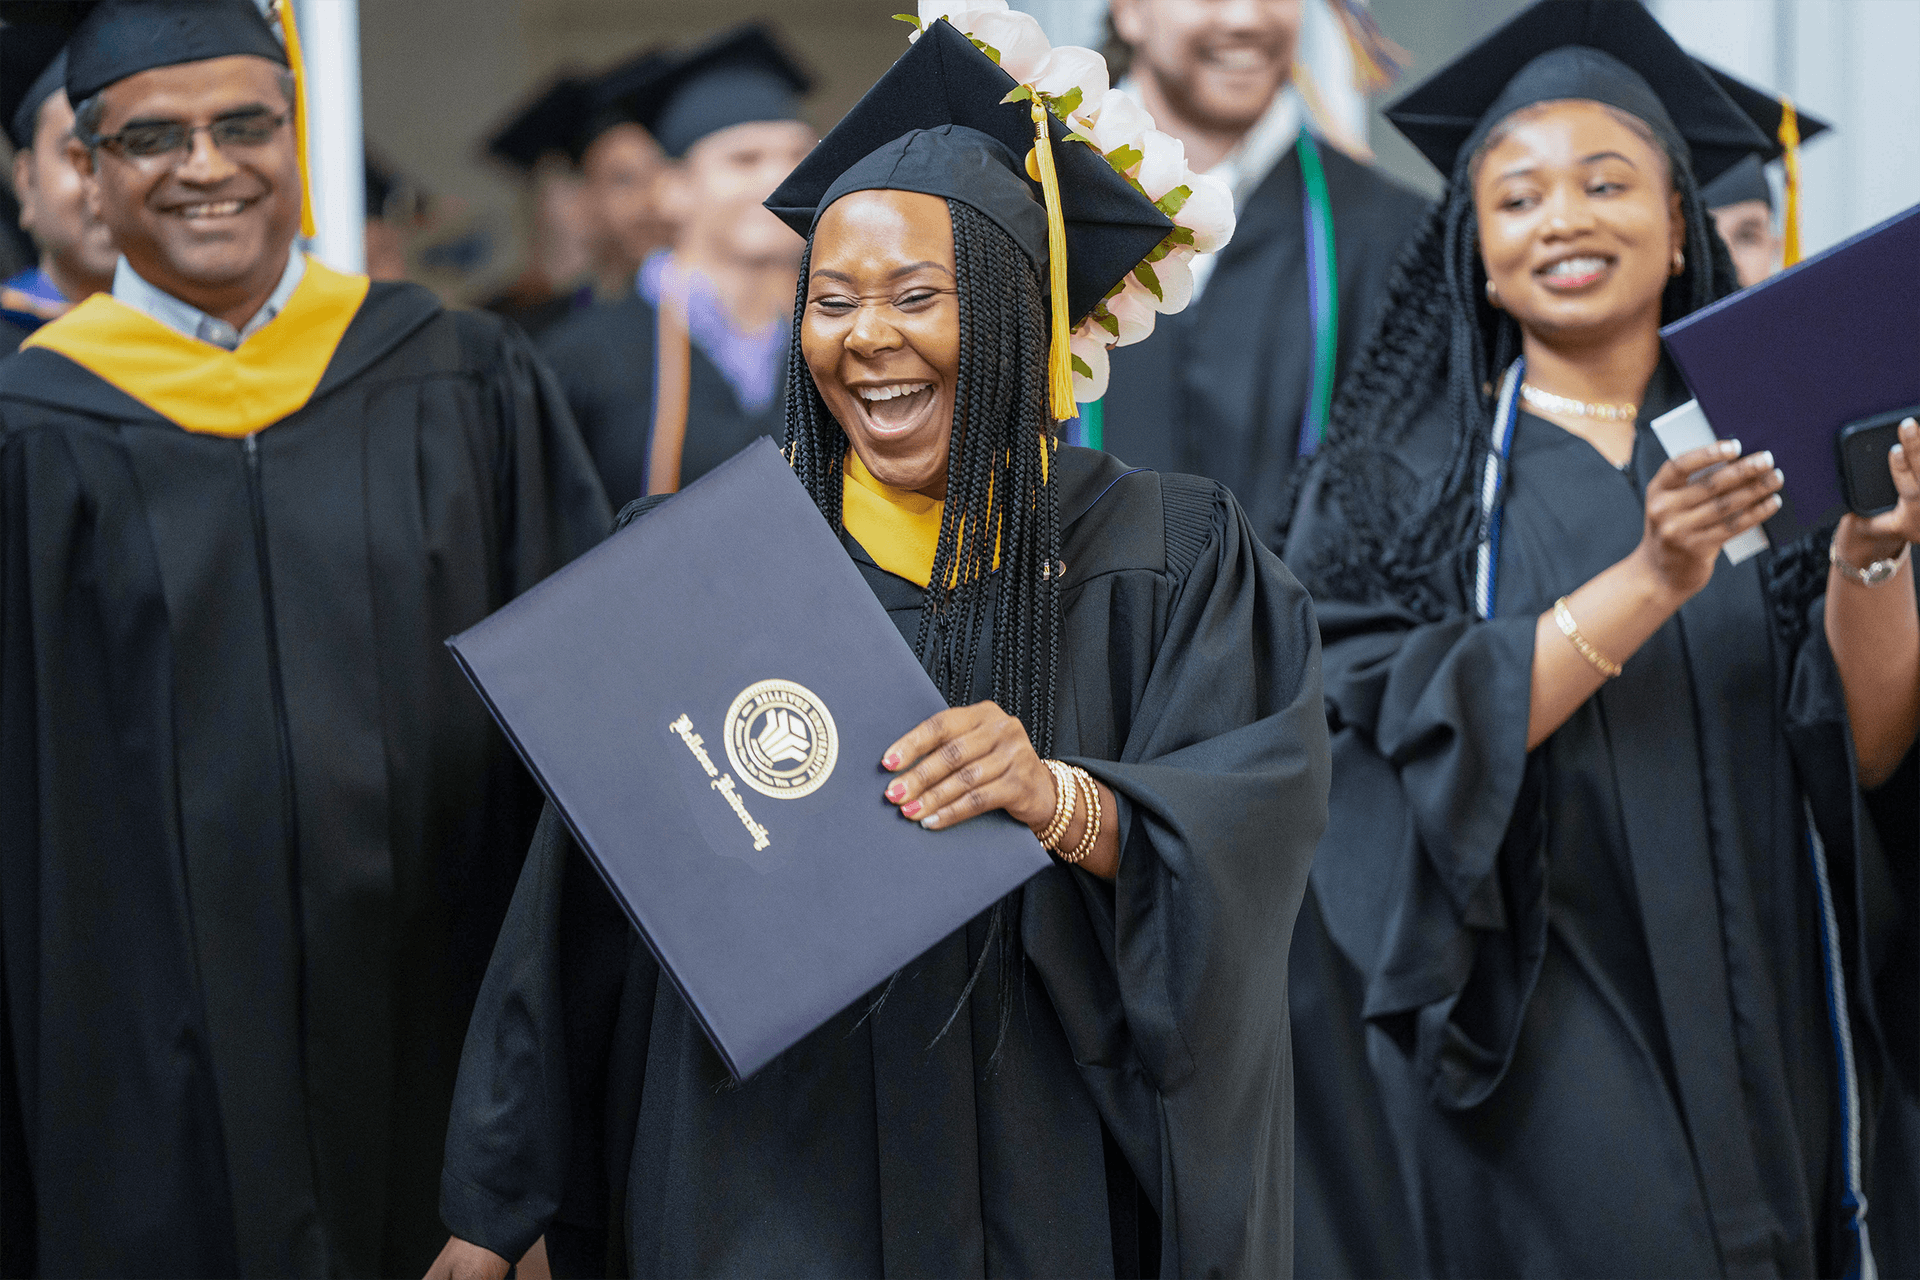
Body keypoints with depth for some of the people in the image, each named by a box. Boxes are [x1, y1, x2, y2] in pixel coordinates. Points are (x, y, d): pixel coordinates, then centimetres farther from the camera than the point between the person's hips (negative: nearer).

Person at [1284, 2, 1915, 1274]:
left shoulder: (1770, 440, 7)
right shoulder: (1406, 470, 2)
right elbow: (1425, 729, -13)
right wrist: (1649, 583, -24)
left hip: (1767, 1029, 3)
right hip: (1545, 1055, -3)